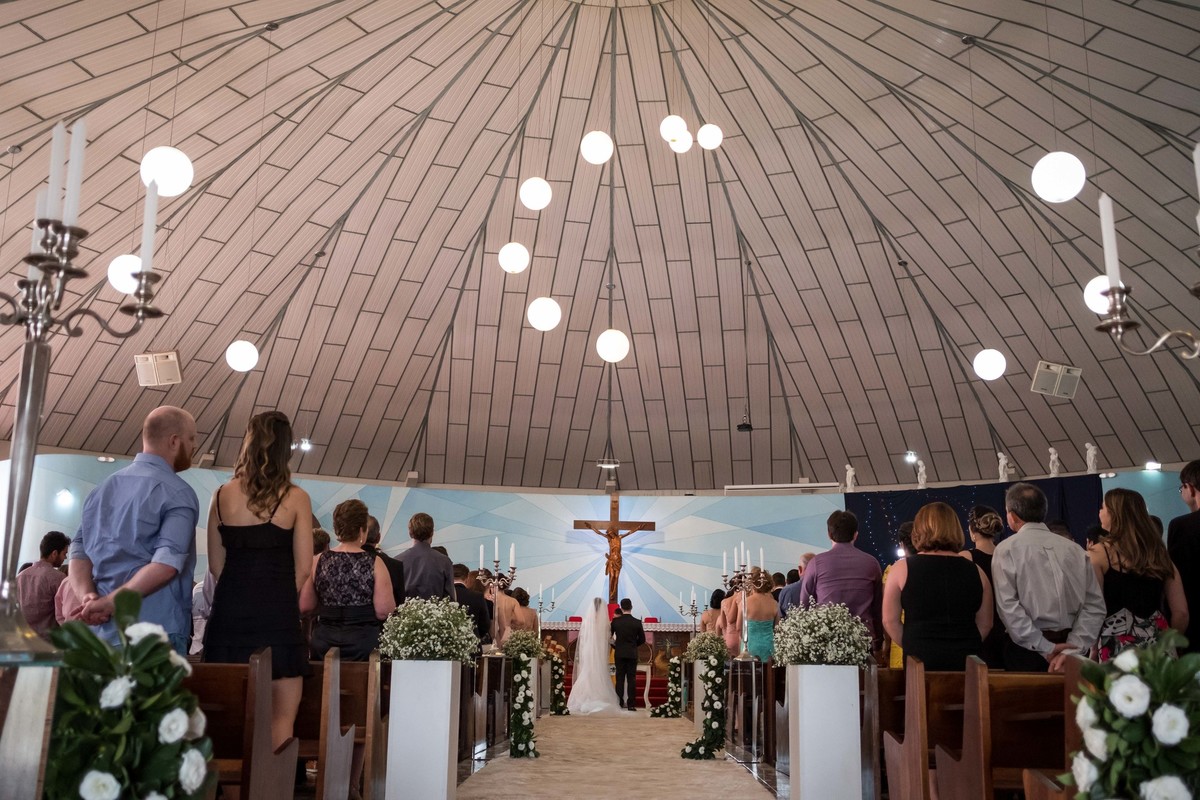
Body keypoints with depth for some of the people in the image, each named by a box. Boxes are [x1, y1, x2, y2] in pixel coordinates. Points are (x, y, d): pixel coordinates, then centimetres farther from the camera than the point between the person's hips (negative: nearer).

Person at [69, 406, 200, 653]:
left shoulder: (103, 488, 15)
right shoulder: (177, 493, -9)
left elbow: (79, 552, 8)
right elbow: (166, 563, -22)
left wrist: (88, 597, -7)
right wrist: (111, 602, -17)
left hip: (102, 631, 8)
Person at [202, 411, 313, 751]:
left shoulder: (222, 494, 4)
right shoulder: (295, 498, -4)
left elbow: (215, 564, 7)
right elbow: (302, 567, -4)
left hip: (229, 611, 4)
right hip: (278, 613, -3)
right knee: (281, 716, 5)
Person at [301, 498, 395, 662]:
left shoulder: (317, 561, -1)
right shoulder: (374, 564, -9)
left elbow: (304, 606, 4)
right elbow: (384, 611, -11)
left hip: (323, 643, 3)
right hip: (364, 643, -3)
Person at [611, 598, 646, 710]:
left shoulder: (615, 621, -5)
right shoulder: (637, 622, -5)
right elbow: (642, 640, 2)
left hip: (619, 653, 0)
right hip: (632, 654, 0)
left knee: (620, 679, 7)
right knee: (631, 679, 4)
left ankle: (619, 703, 7)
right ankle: (631, 704, 1)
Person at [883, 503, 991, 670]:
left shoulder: (902, 568, -2)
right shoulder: (974, 571, 4)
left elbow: (890, 621, -1)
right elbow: (985, 624, 10)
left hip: (921, 659, -2)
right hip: (966, 661, 2)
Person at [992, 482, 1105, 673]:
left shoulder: (1006, 549, -3)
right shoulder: (1075, 550, 8)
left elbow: (1008, 606, -13)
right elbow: (1095, 605, 1)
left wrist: (1046, 648, -11)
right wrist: (1073, 648, -5)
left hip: (1026, 650, -4)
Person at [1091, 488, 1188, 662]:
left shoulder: (1099, 553, -3)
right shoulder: (1159, 553, 11)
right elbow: (1181, 612, 10)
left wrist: (1094, 649, 1)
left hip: (1116, 646, -5)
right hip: (1158, 644, 5)